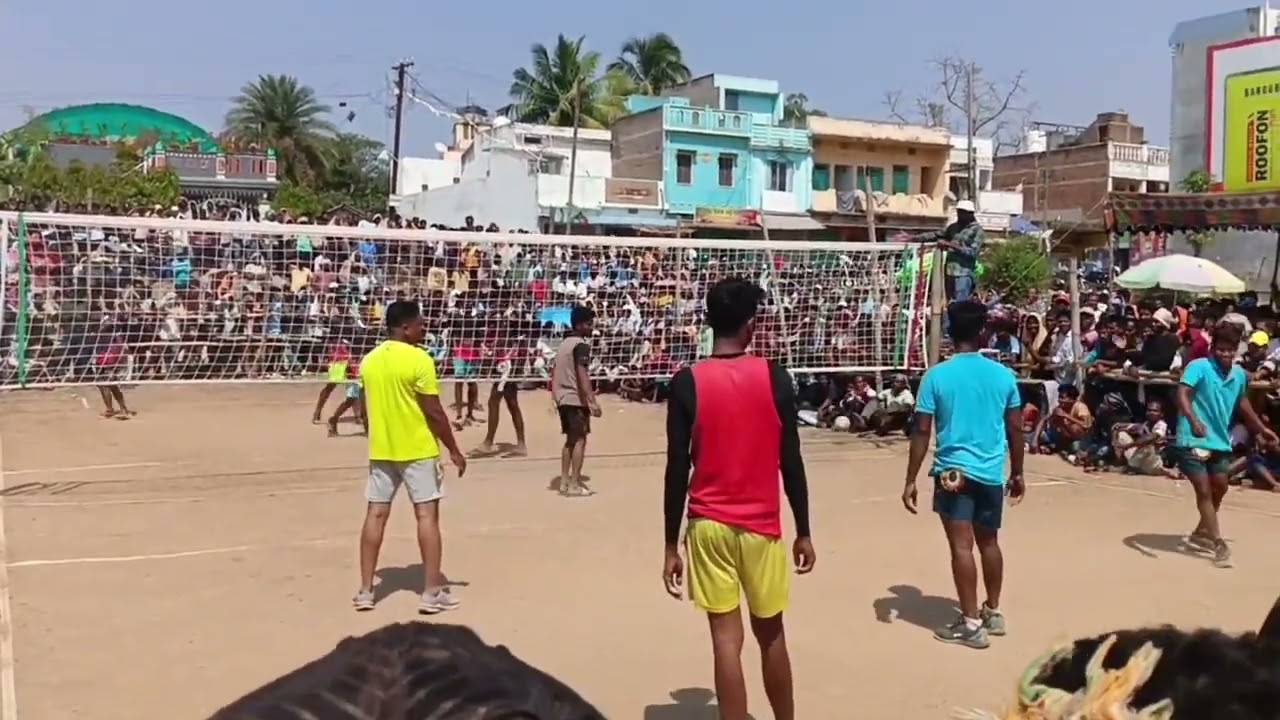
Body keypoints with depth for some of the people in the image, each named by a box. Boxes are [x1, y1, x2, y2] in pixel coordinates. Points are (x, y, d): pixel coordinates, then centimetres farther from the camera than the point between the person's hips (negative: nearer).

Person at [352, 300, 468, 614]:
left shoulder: (369, 360, 6)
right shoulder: (419, 359, -14)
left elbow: (367, 410, 14)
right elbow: (434, 412, -15)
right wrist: (454, 450, -7)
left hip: (381, 450, 6)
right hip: (418, 450, -6)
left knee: (376, 515, 9)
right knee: (427, 515, 0)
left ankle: (365, 590, 12)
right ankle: (433, 592, 2)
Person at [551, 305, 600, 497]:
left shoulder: (564, 343, 15)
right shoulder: (581, 345, -13)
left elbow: (555, 371, 19)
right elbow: (582, 374, -24)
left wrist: (555, 397, 24)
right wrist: (592, 401, -28)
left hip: (563, 398, 9)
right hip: (576, 398, -9)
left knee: (570, 439, 16)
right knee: (580, 440, -3)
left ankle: (564, 481, 18)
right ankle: (574, 485, -5)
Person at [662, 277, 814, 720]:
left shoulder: (687, 382, -7)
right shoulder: (774, 377, -6)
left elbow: (677, 471, -7)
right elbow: (791, 462, -4)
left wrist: (671, 545, 0)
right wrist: (803, 531, 6)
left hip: (708, 525, 0)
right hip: (761, 525, 1)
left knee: (726, 638, 3)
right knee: (771, 634, 16)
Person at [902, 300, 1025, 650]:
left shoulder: (937, 375, -7)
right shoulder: (1003, 375, 2)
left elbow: (922, 432, -8)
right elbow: (1015, 429, 7)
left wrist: (911, 480, -4)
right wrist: (1017, 473, 19)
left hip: (954, 471, -4)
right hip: (992, 473, 4)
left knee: (962, 545, -1)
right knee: (989, 542, 18)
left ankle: (971, 624, 2)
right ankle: (993, 613, 31)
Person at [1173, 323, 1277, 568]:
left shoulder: (1239, 374, 5)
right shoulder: (1198, 367, -15)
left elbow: (1242, 402, 23)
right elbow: (1182, 394, -29)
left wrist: (1261, 428, 29)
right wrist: (1193, 420, -45)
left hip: (1220, 441, 7)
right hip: (1193, 440, -7)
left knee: (1219, 488, 16)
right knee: (1204, 491, -7)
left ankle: (1200, 534, 34)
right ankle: (1219, 544, -2)